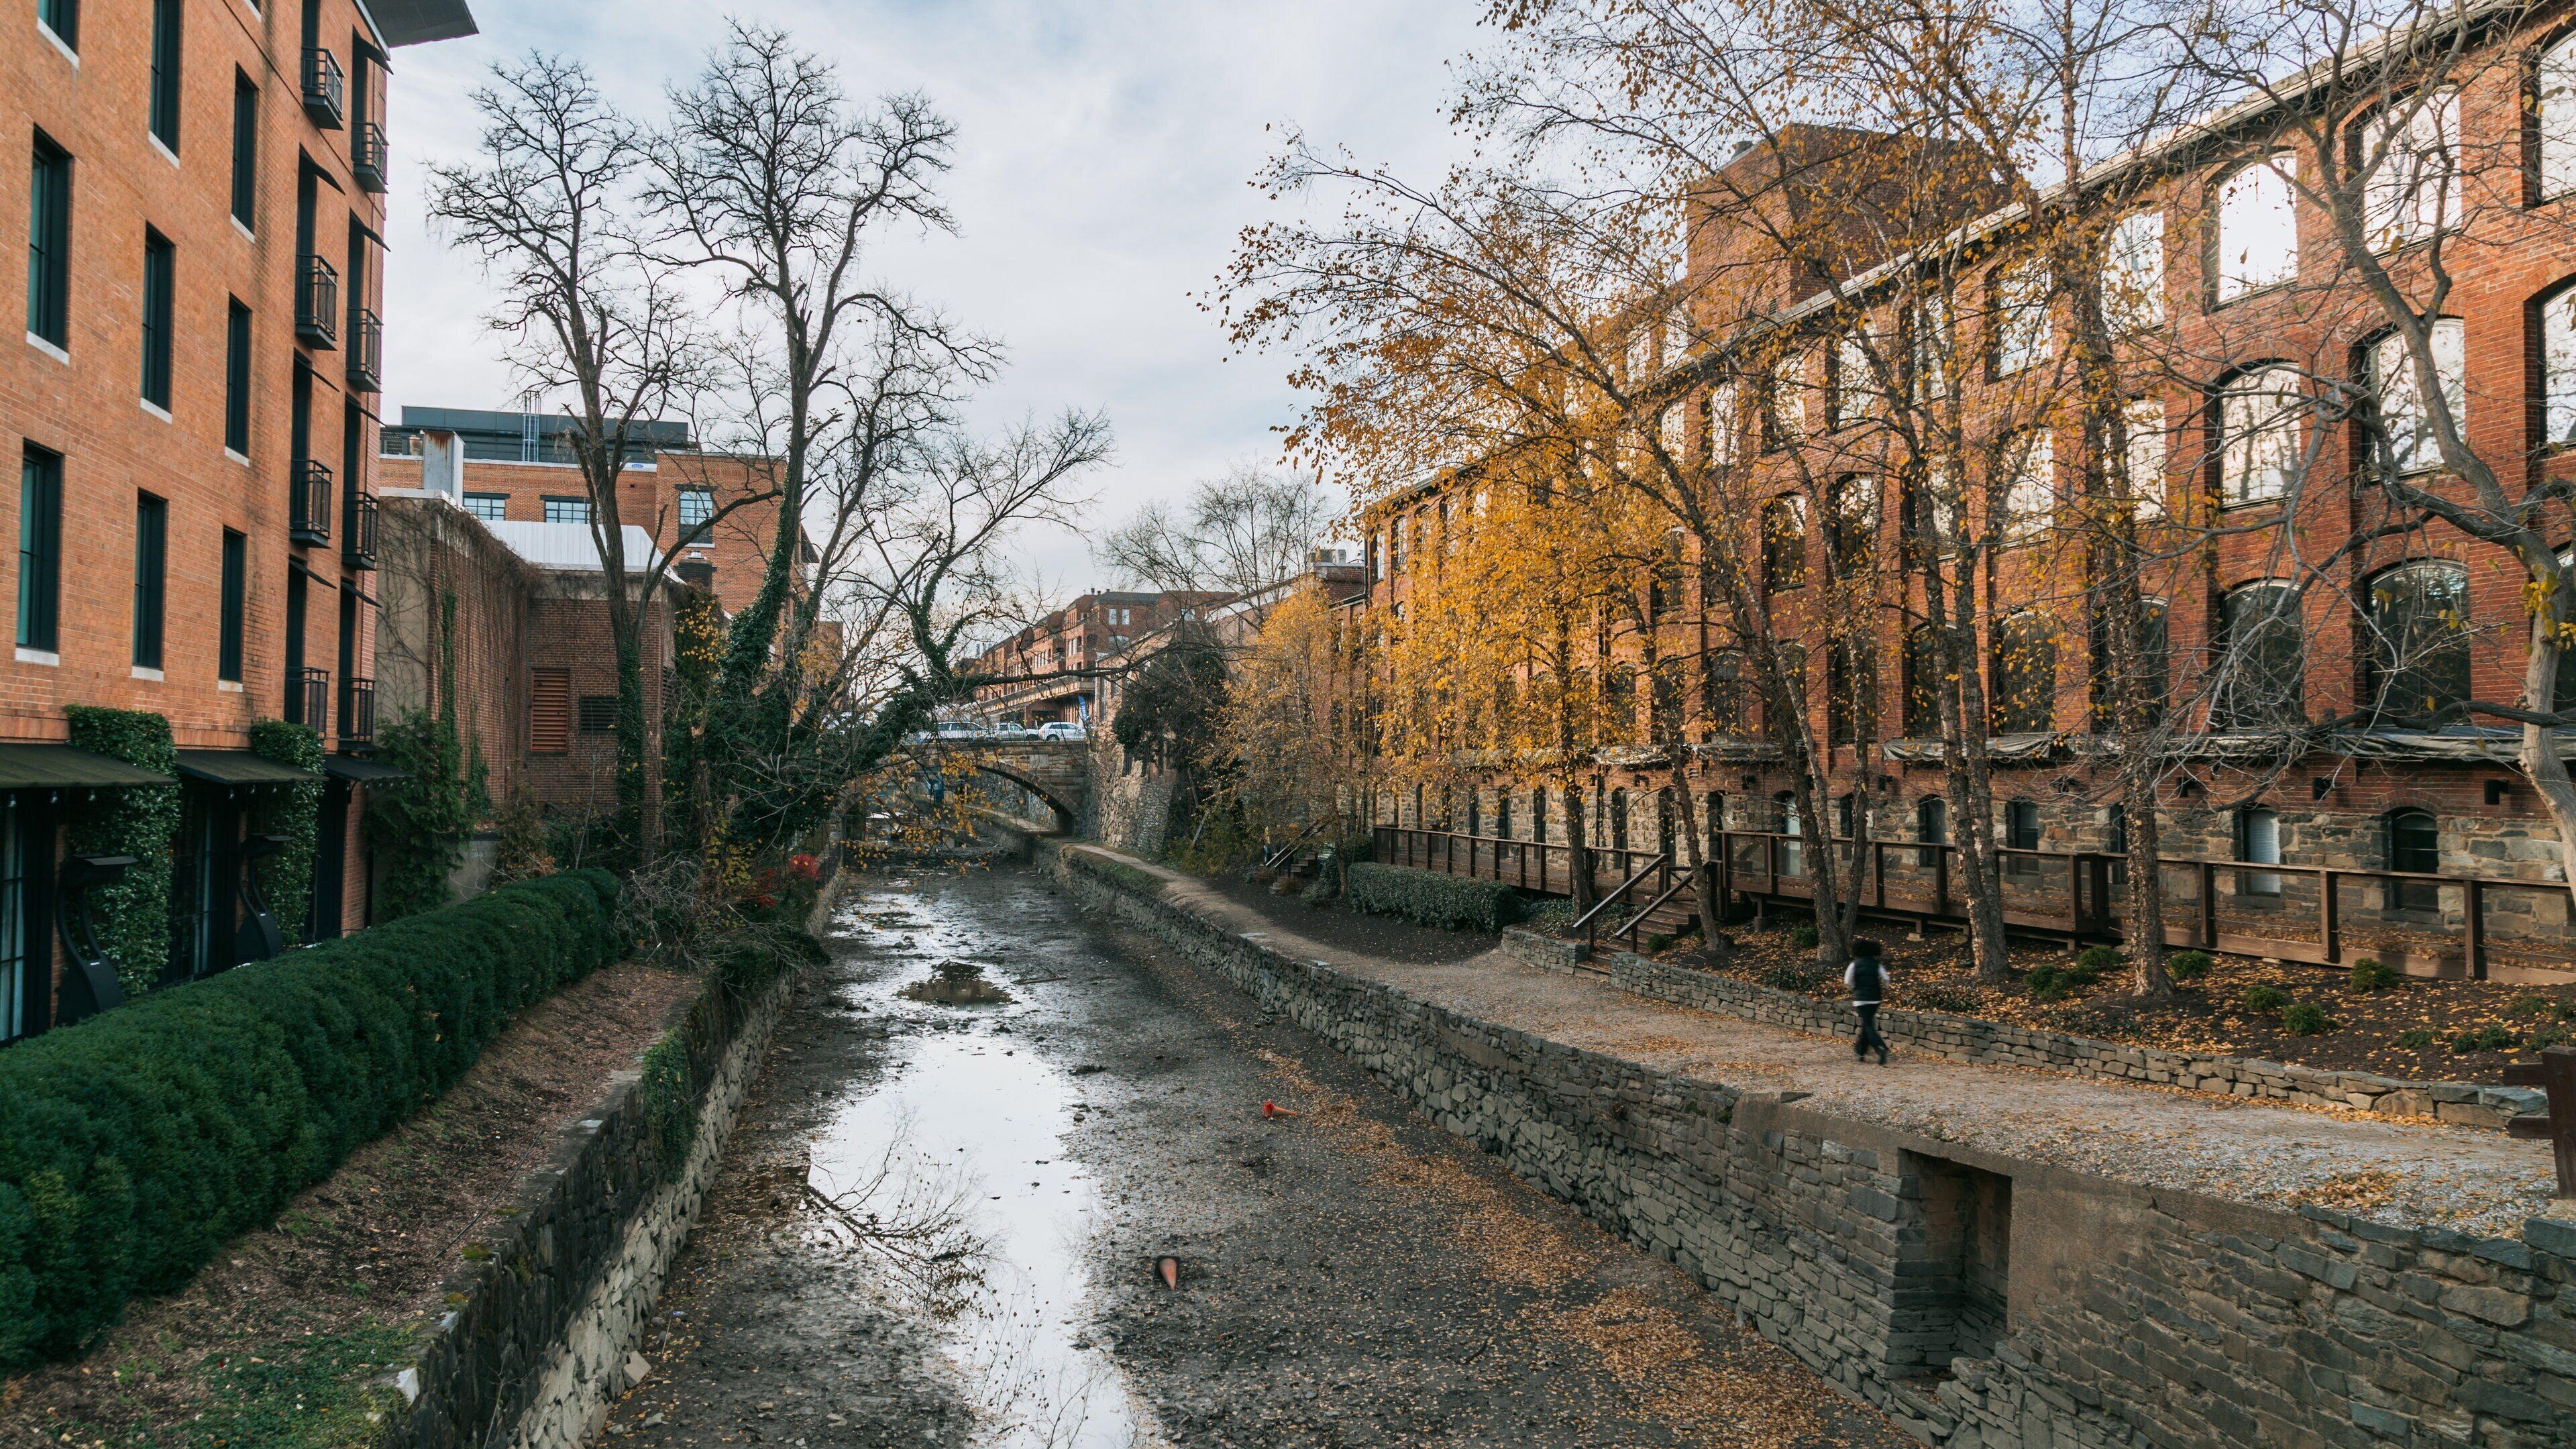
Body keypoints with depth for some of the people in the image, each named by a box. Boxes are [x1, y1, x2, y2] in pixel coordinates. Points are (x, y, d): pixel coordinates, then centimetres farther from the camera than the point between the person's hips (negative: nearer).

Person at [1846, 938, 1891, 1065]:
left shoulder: (1854, 964, -2)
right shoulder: (1877, 964, 4)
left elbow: (1847, 982, -6)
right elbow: (1886, 979, -7)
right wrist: (1885, 990, 10)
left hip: (1861, 998, -3)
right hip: (1875, 998, 3)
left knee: (1868, 1026, -4)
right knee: (1867, 1024, 18)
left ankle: (1881, 1048, -27)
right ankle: (1860, 1052, 25)